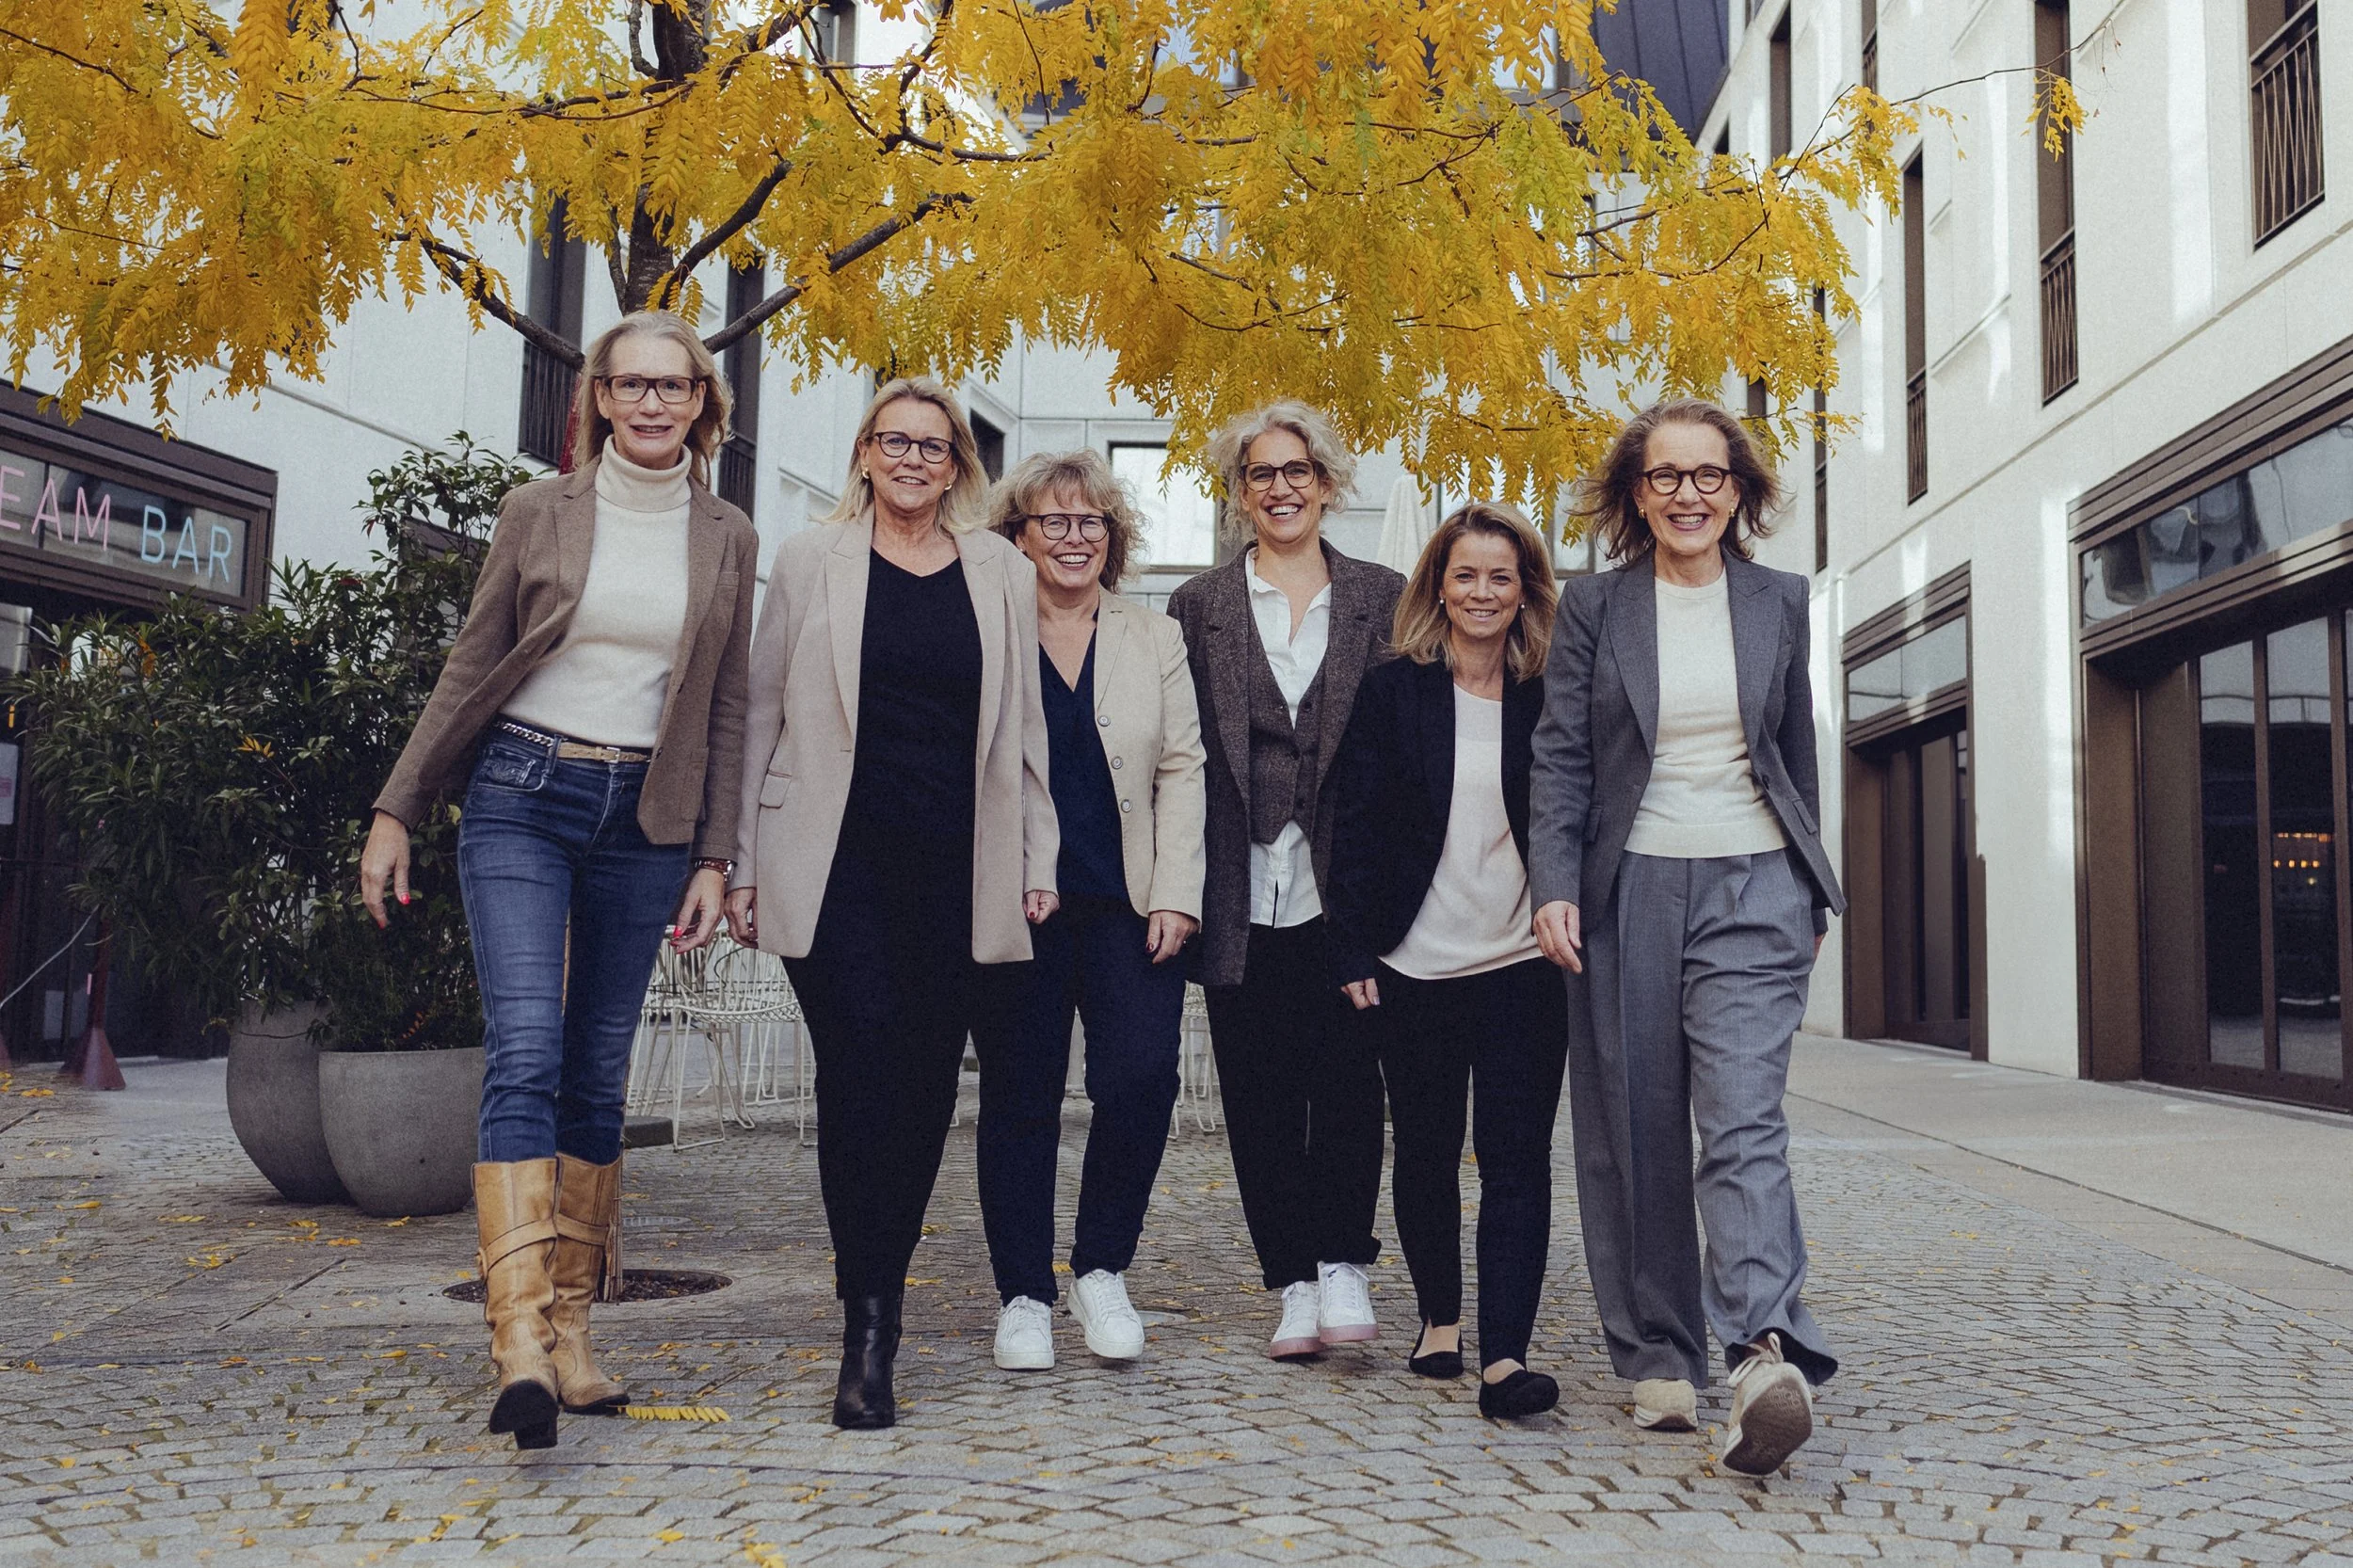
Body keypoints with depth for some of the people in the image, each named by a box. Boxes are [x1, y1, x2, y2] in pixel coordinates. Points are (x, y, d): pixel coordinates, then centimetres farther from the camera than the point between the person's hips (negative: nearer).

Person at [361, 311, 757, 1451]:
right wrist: (396, 811, 4)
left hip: (645, 820, 2)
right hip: (522, 799, -2)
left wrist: (714, 858, 5)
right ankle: (519, 1340, -21)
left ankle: (570, 1332, 13)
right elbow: (471, 667, 7)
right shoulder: (540, 512, 4)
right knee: (525, 1051, -16)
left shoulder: (727, 542, 8)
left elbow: (724, 712, 10)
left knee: (598, 1078, 5)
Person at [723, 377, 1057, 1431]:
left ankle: (878, 1303, 19)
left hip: (958, 871, 2)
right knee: (859, 1077, -11)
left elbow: (1022, 730, 16)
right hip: (839, 863, -2)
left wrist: (1039, 863, 10)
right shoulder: (809, 562, 9)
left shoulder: (1002, 575, 13)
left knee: (926, 1086, 4)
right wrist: (743, 864, 5)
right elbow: (762, 716, 10)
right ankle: (868, 1329, -7)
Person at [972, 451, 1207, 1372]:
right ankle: (1024, 1295, 16)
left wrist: (1175, 898, -3)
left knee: (1142, 1079, -12)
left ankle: (1101, 1270, 9)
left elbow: (1182, 770, 7)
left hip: (1129, 905, 1)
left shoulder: (1157, 642, 12)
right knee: (1019, 1099, 3)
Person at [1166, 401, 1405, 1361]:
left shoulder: (1382, 598, 9)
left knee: (1345, 1076, -7)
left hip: (1344, 886, -1)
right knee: (1260, 1094, 4)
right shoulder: (1199, 607, 10)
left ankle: (1342, 1263, 9)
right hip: (1243, 894, 1)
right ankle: (1295, 1283, 14)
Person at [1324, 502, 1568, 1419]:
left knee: (1517, 1158, -5)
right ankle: (1440, 1318, 29)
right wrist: (1353, 949, -4)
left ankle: (1504, 1354, -6)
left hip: (1524, 965, 0)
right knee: (1426, 1150, 12)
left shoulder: (1551, 698, 3)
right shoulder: (1393, 691, 2)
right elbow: (1357, 824, 1)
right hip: (1415, 965, 1)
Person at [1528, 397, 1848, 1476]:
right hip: (1627, 892, 0)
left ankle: (1763, 1356, -24)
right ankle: (1659, 1361, 14)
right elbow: (1560, 758, 1)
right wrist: (1554, 886, -11)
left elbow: (1797, 754, 17)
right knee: (1636, 1138, 4)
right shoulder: (1593, 606, 5)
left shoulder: (1779, 602, 10)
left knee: (1743, 1119, -15)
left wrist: (1810, 896, 19)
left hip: (1751, 887, 0)